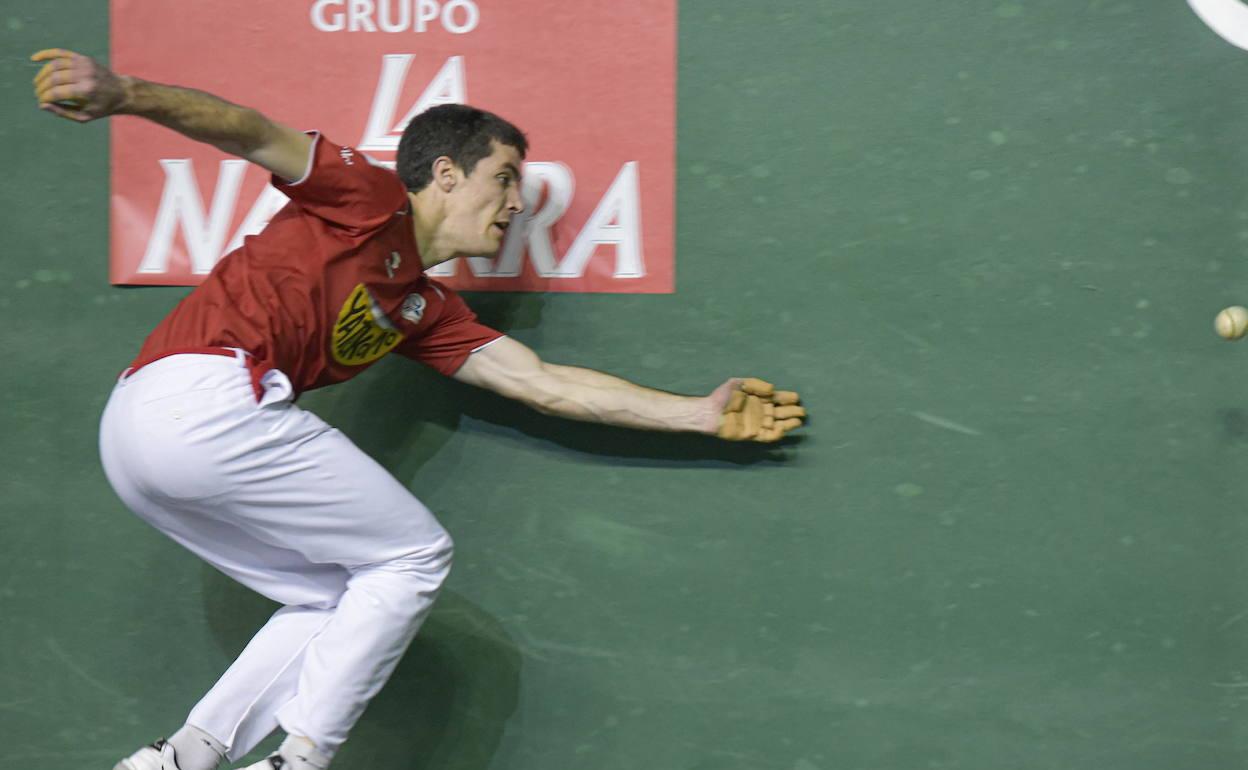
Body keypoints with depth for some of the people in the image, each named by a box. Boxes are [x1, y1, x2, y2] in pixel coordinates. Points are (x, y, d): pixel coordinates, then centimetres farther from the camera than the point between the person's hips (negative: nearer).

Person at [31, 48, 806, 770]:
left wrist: (702, 414, 25)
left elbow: (543, 383, 24)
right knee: (415, 554, 1)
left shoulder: (424, 309, 25)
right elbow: (254, 133, -10)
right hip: (205, 397, -10)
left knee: (341, 600, 19)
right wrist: (124, 93, -28)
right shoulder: (369, 195, 4)